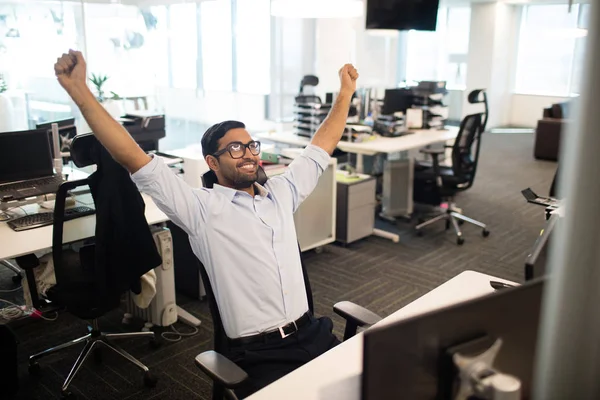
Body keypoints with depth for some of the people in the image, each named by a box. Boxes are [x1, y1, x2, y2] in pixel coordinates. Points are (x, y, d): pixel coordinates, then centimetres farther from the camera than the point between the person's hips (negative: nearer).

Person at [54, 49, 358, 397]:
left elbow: (322, 146, 23)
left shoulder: (281, 193, 12)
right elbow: (133, 158, -10)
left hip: (313, 335, 5)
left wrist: (346, 93, 25)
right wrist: (78, 90, -14)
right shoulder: (202, 209, -3)